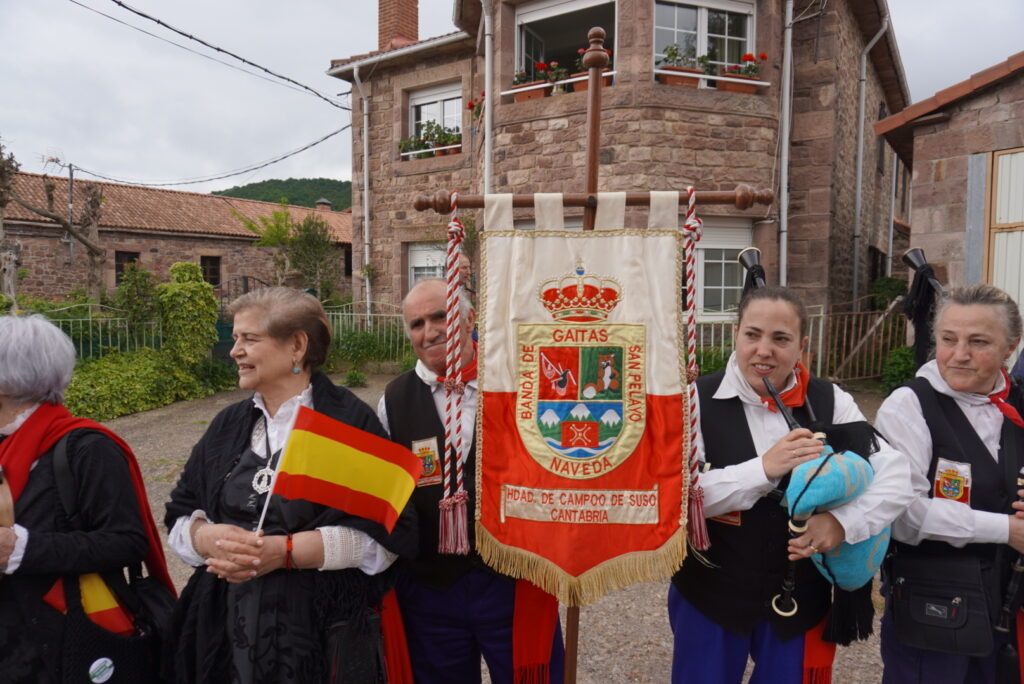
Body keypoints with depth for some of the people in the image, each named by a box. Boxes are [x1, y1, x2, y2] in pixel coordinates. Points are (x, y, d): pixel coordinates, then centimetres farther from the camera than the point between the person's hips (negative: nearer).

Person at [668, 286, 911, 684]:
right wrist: (763, 469, -29)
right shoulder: (699, 399, -12)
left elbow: (896, 478, -6)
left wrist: (844, 521, -23)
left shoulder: (830, 402, -4)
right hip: (710, 596, -2)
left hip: (801, 599, 2)